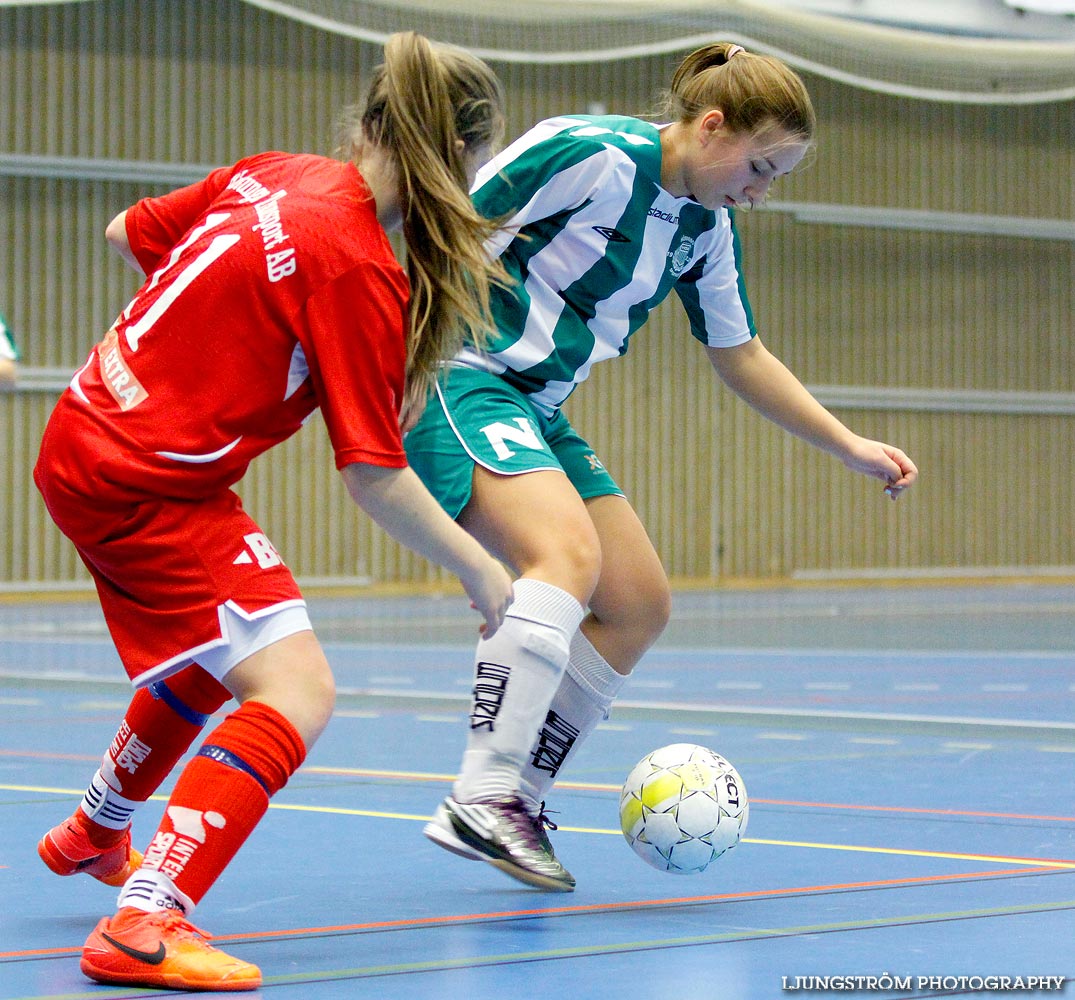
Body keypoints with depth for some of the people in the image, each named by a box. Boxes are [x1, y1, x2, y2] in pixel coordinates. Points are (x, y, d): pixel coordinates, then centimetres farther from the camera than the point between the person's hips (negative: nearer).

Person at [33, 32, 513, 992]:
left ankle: (95, 833, 54)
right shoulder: (361, 268, -21)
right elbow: (375, 477, -19)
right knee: (296, 691, -14)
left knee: (210, 664, 30)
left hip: (86, 441, 10)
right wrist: (481, 571, -6)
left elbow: (128, 234, 17)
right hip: (152, 483, -10)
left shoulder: (271, 175, 1)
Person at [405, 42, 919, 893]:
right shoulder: (590, 154, -17)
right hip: (458, 379, -9)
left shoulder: (706, 227, 9)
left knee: (640, 605, 3)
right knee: (569, 553, -30)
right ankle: (482, 799, -31)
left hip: (537, 411, 9)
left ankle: (519, 801, 6)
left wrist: (851, 448, 15)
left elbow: (741, 357, 19)